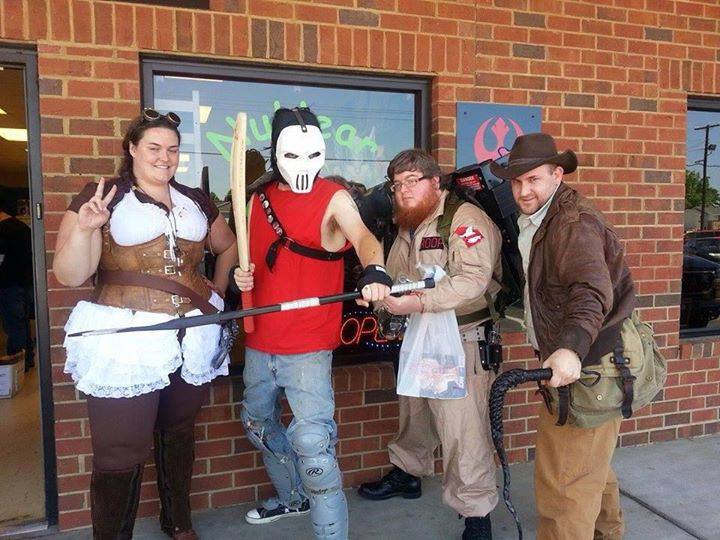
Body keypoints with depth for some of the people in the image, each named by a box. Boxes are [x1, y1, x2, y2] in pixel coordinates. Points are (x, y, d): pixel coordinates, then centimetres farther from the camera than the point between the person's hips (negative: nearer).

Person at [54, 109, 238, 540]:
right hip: (124, 341, -4)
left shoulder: (196, 201, 12)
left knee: (179, 435, 20)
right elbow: (70, 276, -9)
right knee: (121, 454, 0)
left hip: (191, 340, 5)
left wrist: (218, 290, 13)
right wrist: (83, 228, -26)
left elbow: (228, 246, 27)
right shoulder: (103, 197, -2)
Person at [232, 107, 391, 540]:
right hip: (260, 343, 7)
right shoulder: (259, 199, 7)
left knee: (312, 443, -12)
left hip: (308, 346, -7)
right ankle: (292, 497, 48)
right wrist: (242, 275, -6)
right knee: (258, 423, 23)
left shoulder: (334, 198, -10)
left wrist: (375, 272, -51)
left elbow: (363, 237, -29)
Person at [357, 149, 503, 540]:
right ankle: (406, 472, 45)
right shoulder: (407, 228, 14)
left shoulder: (465, 219, -13)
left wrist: (419, 303, -32)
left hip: (461, 339, -8)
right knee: (414, 411, 23)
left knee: (462, 429, -5)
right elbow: (392, 276, 23)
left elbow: (474, 279, -26)